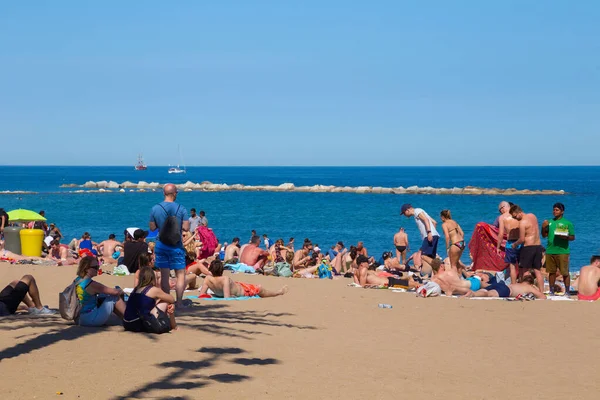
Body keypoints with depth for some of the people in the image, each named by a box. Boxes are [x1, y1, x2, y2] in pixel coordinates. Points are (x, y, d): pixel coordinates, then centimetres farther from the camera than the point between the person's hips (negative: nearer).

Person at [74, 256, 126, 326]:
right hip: (91, 319, -9)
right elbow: (115, 292, -17)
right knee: (115, 297, 0)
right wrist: (120, 290, 8)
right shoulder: (92, 284, -21)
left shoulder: (77, 280, 5)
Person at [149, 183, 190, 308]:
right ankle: (179, 302, 0)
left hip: (161, 245, 3)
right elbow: (186, 228, -9)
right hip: (176, 245, -3)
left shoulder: (155, 209, -1)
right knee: (180, 274, 5)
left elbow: (152, 228, 4)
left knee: (164, 275, 8)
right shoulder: (181, 209, -8)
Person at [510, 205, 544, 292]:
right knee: (538, 271, 9)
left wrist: (515, 244, 4)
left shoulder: (522, 222, -15)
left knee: (523, 271, 5)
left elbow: (522, 239, -14)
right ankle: (541, 292, 6)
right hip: (538, 246, 8)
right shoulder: (533, 216, 9)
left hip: (528, 247, -7)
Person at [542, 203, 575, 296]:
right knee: (551, 272, 10)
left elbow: (573, 237, -2)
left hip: (562, 251, -4)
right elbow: (544, 235, 15)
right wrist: (543, 227, -3)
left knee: (565, 272, -2)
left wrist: (566, 237, -22)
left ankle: (567, 292, 4)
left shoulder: (567, 223, -1)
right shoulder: (549, 222, 13)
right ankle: (551, 291, 17)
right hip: (550, 251, 4)